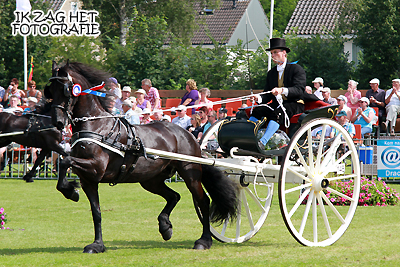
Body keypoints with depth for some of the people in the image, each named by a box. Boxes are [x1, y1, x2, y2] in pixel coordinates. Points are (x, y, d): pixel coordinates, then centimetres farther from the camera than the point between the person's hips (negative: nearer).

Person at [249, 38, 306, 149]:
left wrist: (283, 90, -34)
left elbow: (299, 90, -17)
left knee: (278, 112, -36)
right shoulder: (271, 73, 18)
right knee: (257, 110, -20)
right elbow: (268, 95, 13)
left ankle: (262, 143, -50)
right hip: (277, 104, 6)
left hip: (295, 104, -6)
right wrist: (259, 98, -11)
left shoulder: (297, 69, -3)